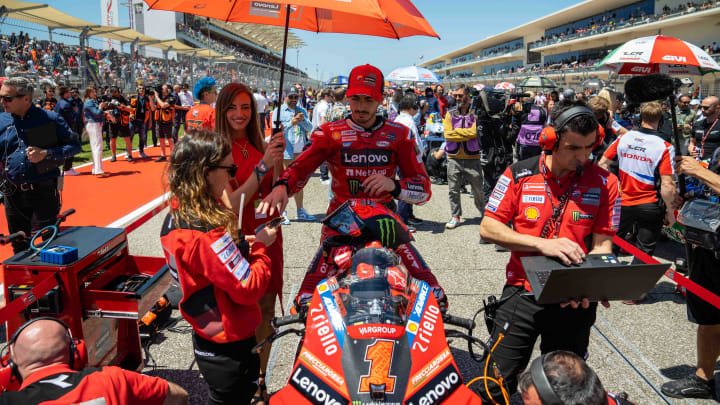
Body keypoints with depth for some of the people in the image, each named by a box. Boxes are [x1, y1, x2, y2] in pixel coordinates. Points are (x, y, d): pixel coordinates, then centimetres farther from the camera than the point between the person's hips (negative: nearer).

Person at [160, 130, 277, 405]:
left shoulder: (174, 219, -1)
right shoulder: (207, 234, -31)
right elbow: (249, 289, -26)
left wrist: (245, 245, -8)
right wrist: (261, 245, -14)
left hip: (208, 339, 9)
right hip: (229, 350, -9)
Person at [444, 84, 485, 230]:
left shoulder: (475, 112, -1)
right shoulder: (450, 113, 7)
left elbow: (474, 132, -16)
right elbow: (447, 134, -6)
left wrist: (456, 131, -14)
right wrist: (466, 134, -12)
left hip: (472, 157, -2)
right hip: (454, 157, 2)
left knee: (478, 189, 9)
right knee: (453, 190, 5)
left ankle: (484, 213, 34)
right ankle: (455, 216, 18)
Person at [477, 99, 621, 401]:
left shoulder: (604, 183, -4)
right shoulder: (519, 175, -6)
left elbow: (601, 244, -2)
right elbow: (487, 229, -7)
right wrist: (542, 243, -21)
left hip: (574, 301, 1)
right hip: (522, 294, -1)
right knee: (496, 386, 5)